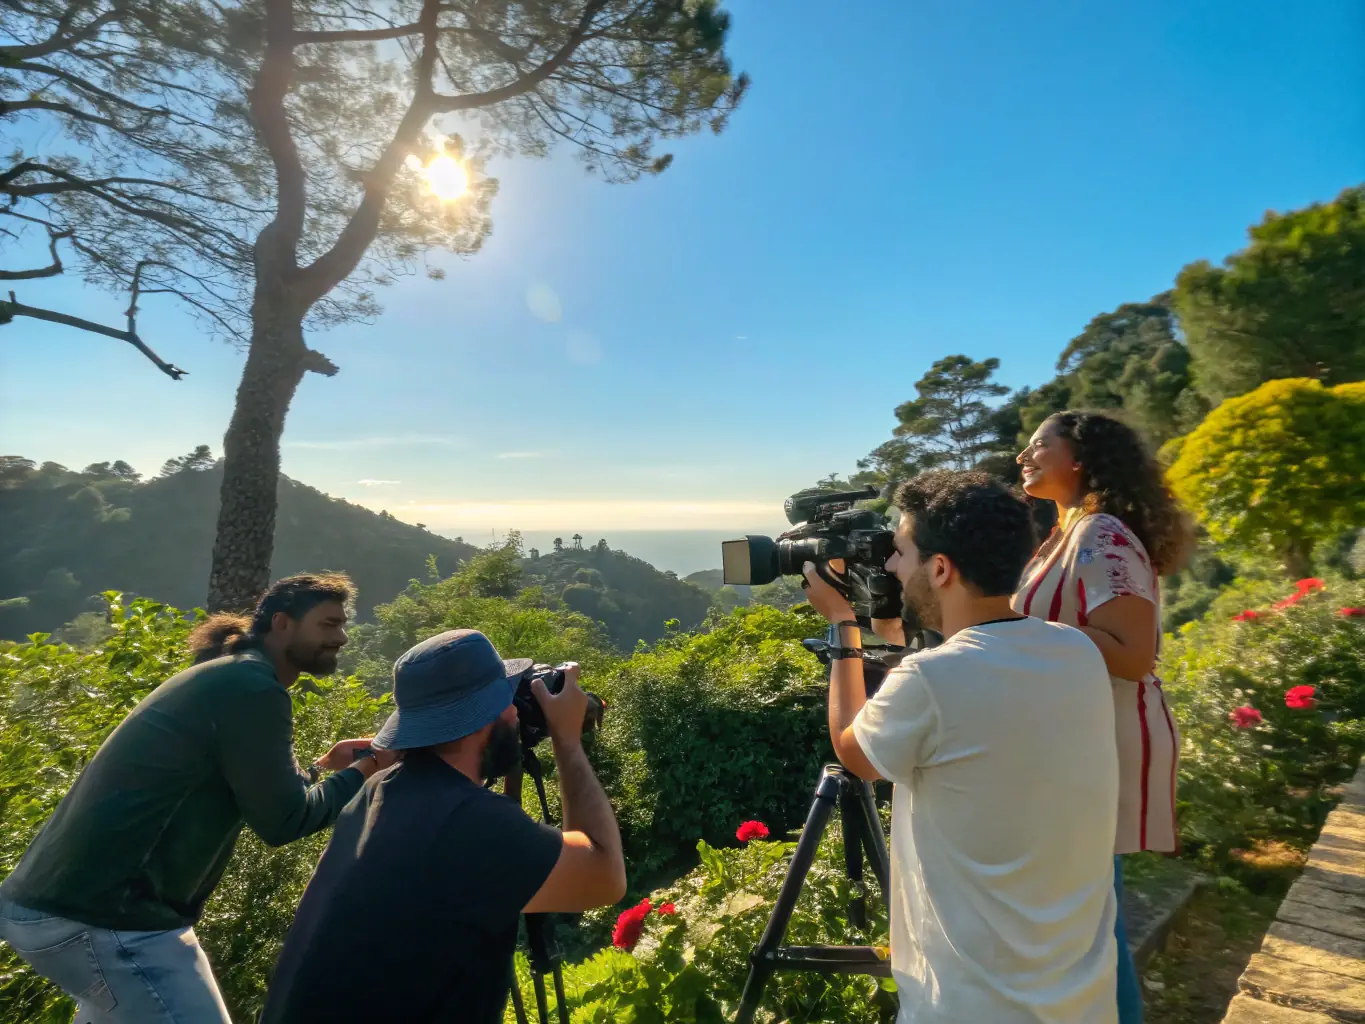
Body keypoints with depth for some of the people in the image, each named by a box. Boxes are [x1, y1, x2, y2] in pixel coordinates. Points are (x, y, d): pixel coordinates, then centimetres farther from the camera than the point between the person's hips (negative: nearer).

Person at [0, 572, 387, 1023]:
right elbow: (282, 821, -15)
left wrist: (325, 764, 13)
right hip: (108, 915, -11)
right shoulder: (252, 688, -19)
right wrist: (363, 770, -5)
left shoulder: (225, 676, 13)